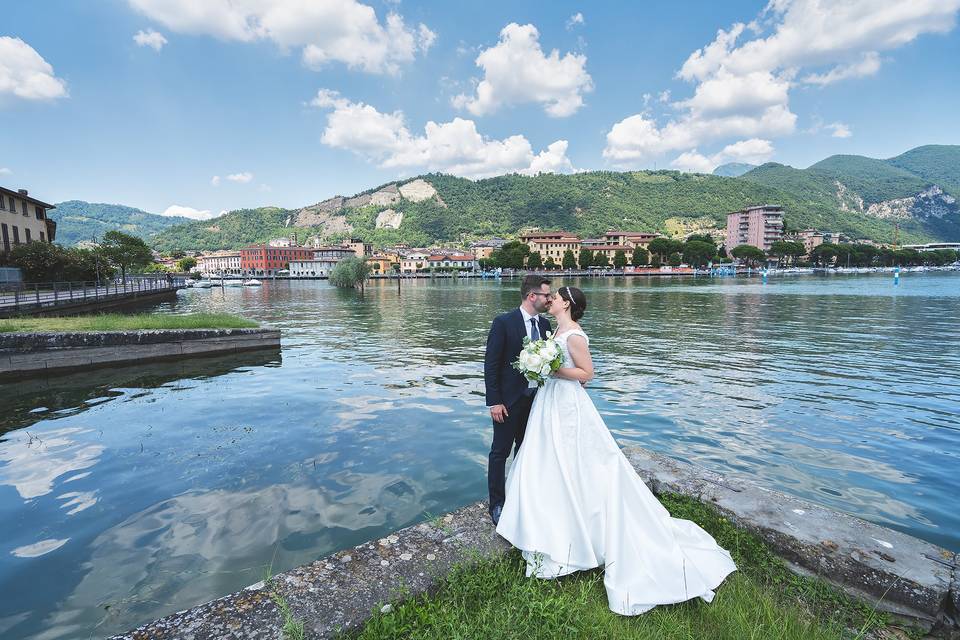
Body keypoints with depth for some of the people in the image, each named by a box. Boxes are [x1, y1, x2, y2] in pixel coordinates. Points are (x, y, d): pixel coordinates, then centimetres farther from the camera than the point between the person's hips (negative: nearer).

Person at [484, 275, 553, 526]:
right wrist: (494, 402, -17)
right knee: (500, 451, 7)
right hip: (509, 400, -6)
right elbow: (491, 364, -15)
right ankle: (497, 503, 23)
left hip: (536, 398, 6)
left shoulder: (545, 324, 3)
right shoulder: (503, 322, -16)